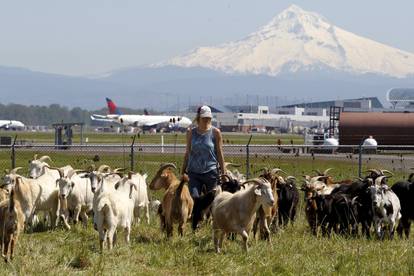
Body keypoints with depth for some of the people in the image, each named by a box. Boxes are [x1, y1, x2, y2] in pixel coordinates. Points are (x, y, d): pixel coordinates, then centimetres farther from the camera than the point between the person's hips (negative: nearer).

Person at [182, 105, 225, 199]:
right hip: (194, 173, 1)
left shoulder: (215, 132, 0)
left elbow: (220, 154, 2)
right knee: (193, 197, -13)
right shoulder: (191, 132, 6)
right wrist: (183, 172, 14)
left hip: (211, 173, -1)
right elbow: (187, 153, 14)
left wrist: (223, 173, 0)